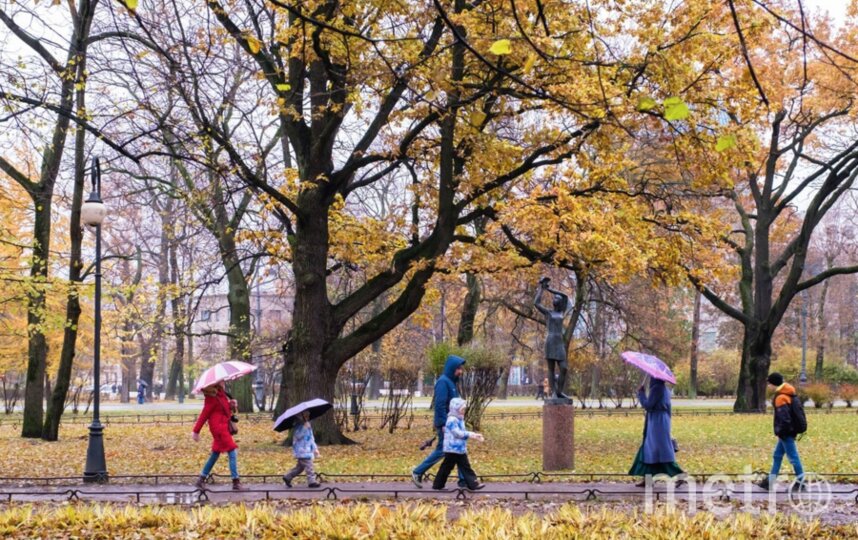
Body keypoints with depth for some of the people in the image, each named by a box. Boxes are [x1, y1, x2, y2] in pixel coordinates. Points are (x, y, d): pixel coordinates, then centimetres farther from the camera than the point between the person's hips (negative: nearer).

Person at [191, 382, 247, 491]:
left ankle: (201, 479, 22)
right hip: (219, 428, -10)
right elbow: (204, 415, -15)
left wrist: (232, 405, -5)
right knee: (232, 452, -10)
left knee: (215, 454, 15)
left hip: (224, 427, 10)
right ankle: (236, 483, -10)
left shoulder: (221, 394, 10)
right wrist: (196, 431, -13)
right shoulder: (212, 398, -16)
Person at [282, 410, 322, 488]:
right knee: (308, 465, -9)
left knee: (300, 466, 11)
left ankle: (287, 477, 18)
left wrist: (315, 449, 24)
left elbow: (311, 438, 24)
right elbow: (298, 435, -25)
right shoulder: (298, 425, -11)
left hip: (308, 449, 9)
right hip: (301, 449, -9)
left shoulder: (308, 425, 17)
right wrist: (305, 427, -28)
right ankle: (311, 481, -5)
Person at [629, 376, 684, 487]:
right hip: (661, 422, 10)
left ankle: (679, 476, -7)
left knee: (663, 451, -7)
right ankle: (647, 479, 12)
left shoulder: (656, 388, -16)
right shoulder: (665, 389, 13)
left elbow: (648, 405, -17)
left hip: (656, 423, -10)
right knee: (649, 450, 12)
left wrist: (641, 393, -4)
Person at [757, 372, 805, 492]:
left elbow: (784, 418, -25)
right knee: (777, 456, 16)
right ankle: (771, 481, 21)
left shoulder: (781, 397, -20)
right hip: (791, 431, 10)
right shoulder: (788, 394, 11)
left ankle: (800, 481, 2)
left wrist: (780, 431, -15)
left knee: (793, 456, -3)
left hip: (786, 433, -10)